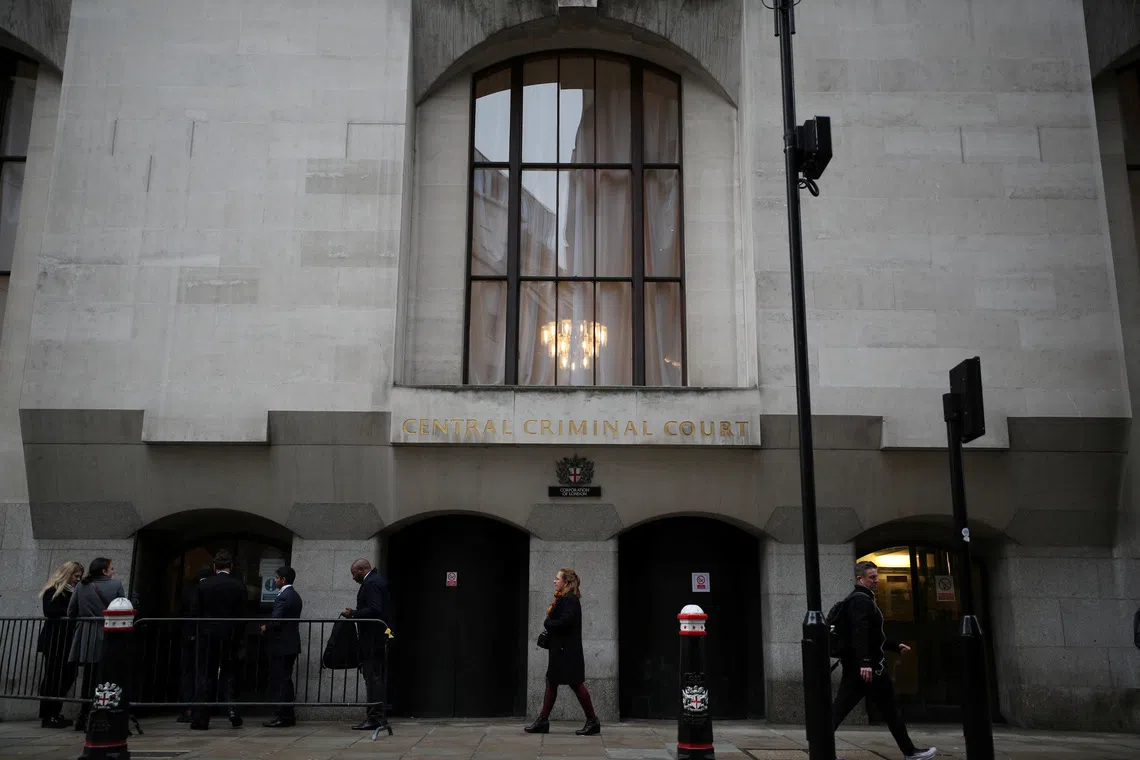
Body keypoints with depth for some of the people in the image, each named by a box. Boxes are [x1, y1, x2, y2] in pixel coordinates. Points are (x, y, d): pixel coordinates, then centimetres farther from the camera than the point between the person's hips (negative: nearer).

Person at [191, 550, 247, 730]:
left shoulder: (203, 585, -3)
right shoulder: (240, 586, -3)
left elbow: (198, 612, -1)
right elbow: (243, 614, -3)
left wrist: (200, 632, 11)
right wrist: (239, 637, 6)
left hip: (208, 636, 0)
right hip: (231, 636, 0)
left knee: (206, 677, 6)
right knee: (229, 675, 12)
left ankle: (201, 719, 5)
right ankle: (233, 712, 0)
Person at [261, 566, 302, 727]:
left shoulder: (283, 597, -16)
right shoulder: (295, 596, 14)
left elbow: (276, 622, -22)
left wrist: (266, 628, -3)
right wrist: (269, 627, 14)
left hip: (281, 645, -9)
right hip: (291, 643, 9)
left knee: (280, 681, -4)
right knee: (285, 680, 14)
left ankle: (283, 717, -3)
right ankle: (288, 716, 18)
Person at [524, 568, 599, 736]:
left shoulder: (570, 600, -16)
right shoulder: (562, 599, 15)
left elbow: (563, 623, -26)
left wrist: (547, 624, -11)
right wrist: (549, 624, -3)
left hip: (567, 651, -11)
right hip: (559, 650, 11)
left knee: (576, 684, -4)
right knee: (551, 683, 12)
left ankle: (592, 721, 5)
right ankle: (542, 721, 18)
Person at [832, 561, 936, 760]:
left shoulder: (859, 599, 22)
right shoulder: (861, 599, -11)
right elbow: (860, 633, -26)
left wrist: (896, 646, 31)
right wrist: (865, 662, -33)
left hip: (853, 665, 10)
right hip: (869, 666, -10)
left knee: (839, 709, 1)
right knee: (890, 709, 4)